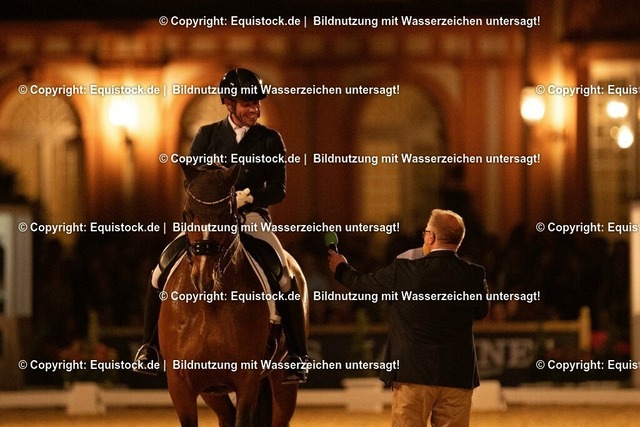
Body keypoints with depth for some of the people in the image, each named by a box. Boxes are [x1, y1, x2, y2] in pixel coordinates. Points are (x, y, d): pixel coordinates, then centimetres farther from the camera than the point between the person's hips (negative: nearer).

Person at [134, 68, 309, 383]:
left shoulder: (269, 140, 2)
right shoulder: (207, 136, 5)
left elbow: (278, 189, -2)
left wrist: (247, 197, -20)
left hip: (252, 218, -1)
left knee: (285, 279, -23)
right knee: (162, 270, -14)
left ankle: (297, 356, -11)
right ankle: (150, 344, 4)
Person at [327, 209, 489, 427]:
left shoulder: (404, 271, -7)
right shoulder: (473, 275, -3)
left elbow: (362, 284, 9)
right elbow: (482, 310, 16)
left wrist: (341, 268, 30)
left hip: (413, 375, -2)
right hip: (457, 376, 2)